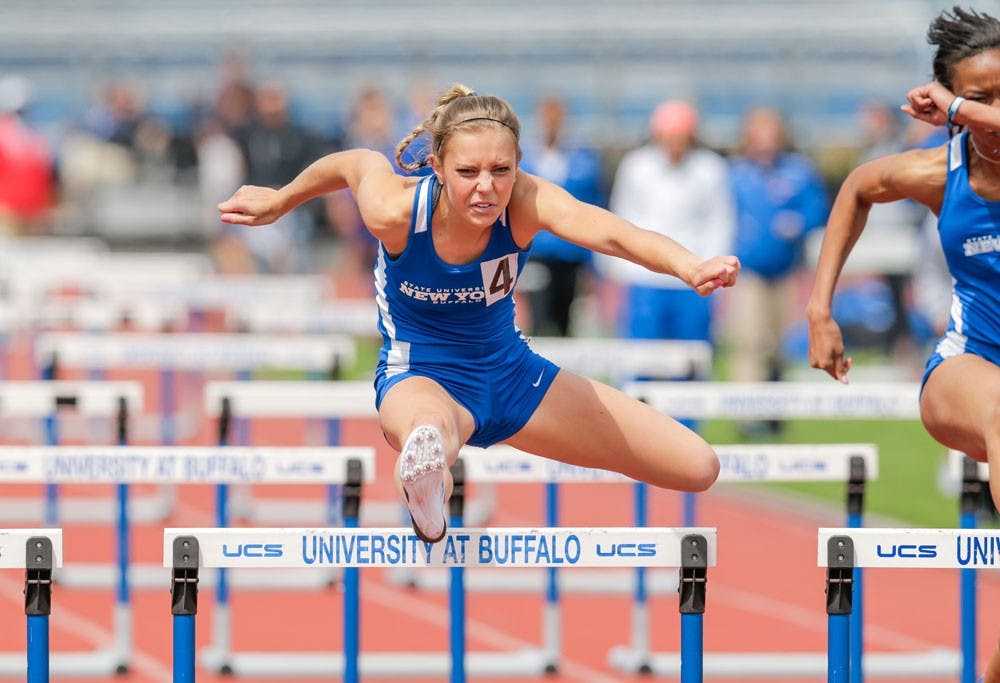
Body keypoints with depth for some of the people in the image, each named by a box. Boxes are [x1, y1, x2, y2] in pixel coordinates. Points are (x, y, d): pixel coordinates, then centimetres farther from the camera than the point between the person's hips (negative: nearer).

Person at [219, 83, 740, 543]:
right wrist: (278, 202, 18)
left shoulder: (526, 203, -26)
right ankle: (428, 512, -19)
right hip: (419, 375, -5)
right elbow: (357, 162, -2)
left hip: (510, 372, 5)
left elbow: (610, 232, -47)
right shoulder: (394, 211, -26)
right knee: (430, 439, -49)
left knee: (698, 468, 6)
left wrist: (691, 268, -68)